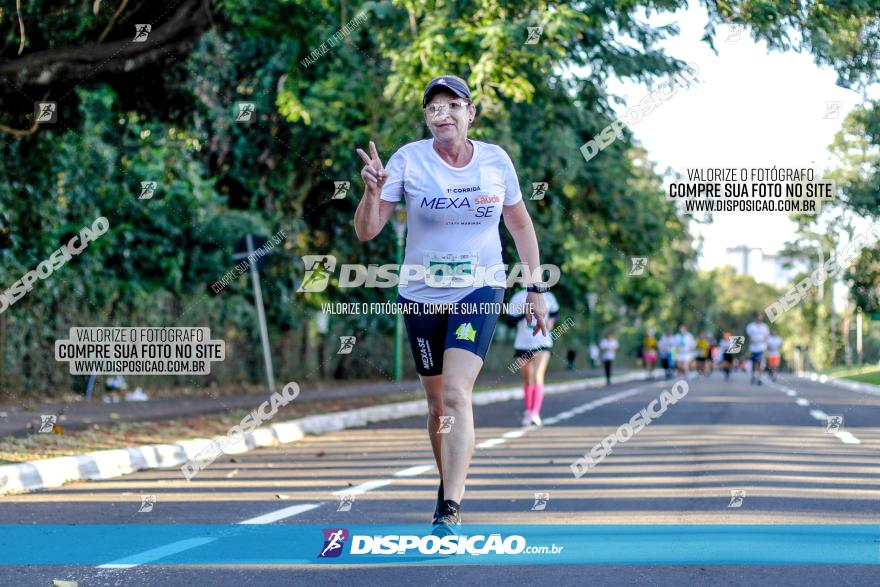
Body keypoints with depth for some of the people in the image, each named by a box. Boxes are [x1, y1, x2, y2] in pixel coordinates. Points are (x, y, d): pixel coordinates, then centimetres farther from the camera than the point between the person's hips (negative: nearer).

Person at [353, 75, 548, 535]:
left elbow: (519, 224, 11)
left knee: (457, 394, -18)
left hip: (479, 291, -1)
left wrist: (535, 289, 10)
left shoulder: (495, 160, -3)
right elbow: (366, 231, -10)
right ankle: (448, 485, 33)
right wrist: (372, 192, -29)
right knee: (438, 402, 9)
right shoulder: (408, 160, -7)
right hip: (421, 294, 1)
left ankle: (450, 510, -23)